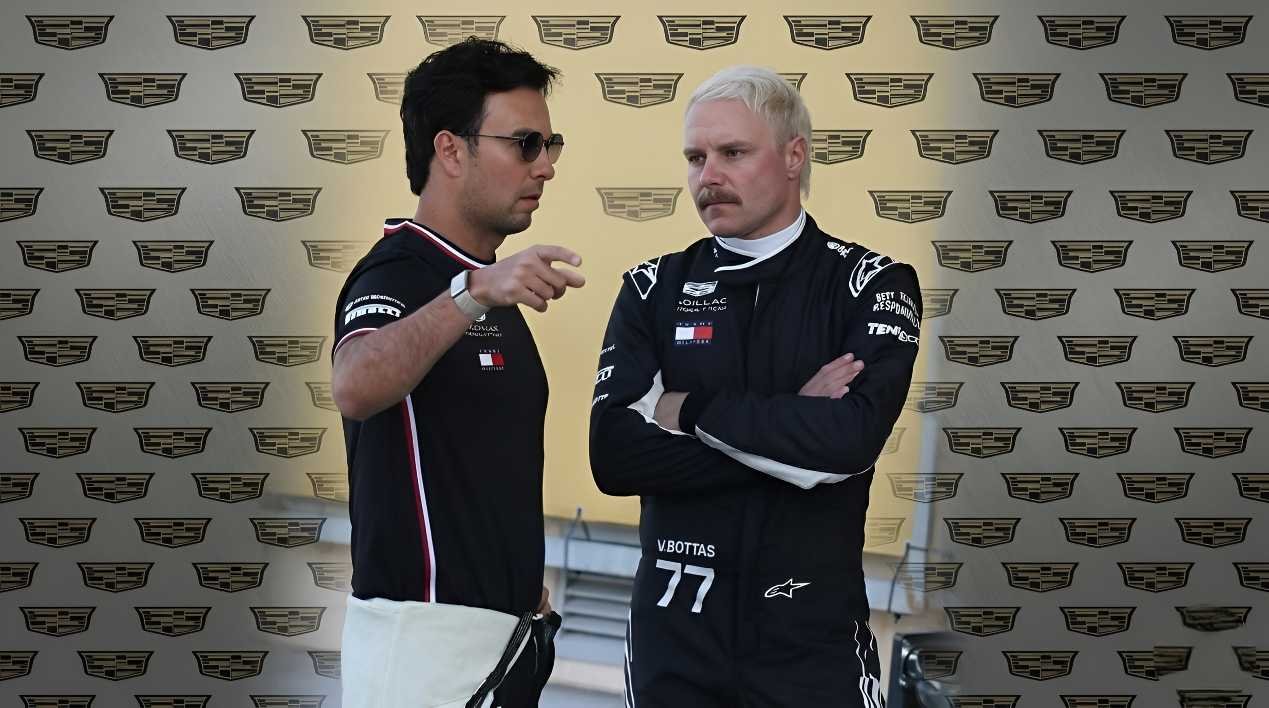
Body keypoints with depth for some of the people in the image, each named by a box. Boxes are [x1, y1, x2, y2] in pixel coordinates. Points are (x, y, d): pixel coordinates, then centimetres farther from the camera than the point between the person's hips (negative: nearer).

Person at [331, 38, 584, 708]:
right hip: (427, 632, -9)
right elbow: (354, 389, -36)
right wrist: (472, 292, -47)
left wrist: (522, 581, 17)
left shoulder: (486, 286, 14)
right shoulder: (399, 272, -14)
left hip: (505, 628, 9)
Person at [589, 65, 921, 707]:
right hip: (673, 628, 2)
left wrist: (688, 409, -13)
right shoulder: (654, 290, 3)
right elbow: (613, 457, -10)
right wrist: (792, 429, -14)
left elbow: (852, 436, -21)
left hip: (814, 634, -2)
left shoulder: (872, 285, -3)